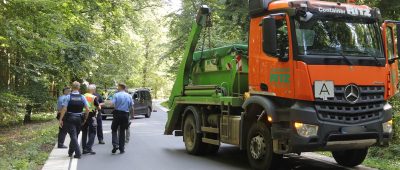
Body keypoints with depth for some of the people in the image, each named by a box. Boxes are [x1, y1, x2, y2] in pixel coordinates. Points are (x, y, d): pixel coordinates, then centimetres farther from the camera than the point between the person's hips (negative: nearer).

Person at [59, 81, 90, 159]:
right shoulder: (82, 97, -1)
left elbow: (64, 109, -12)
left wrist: (61, 119, -6)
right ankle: (70, 152, 31)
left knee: (73, 136, -1)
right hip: (79, 118, 3)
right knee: (75, 135, 17)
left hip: (69, 118, -3)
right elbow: (87, 109, -4)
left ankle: (78, 153, -10)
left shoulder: (68, 97, -8)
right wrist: (85, 119, 9)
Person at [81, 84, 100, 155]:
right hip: (91, 116, -5)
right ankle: (88, 148, -7)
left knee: (84, 132, 14)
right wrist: (99, 105, 14)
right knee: (92, 133, 2)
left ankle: (84, 149, 16)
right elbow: (98, 108, -6)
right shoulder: (94, 97, -9)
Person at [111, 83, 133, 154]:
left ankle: (115, 145, -7)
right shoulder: (129, 96, 3)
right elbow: (131, 106, 3)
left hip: (117, 113, -3)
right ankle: (121, 149, 10)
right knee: (122, 131, 9)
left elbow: (112, 103, -15)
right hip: (125, 114, 3)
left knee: (114, 130, 11)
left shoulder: (116, 95, -7)